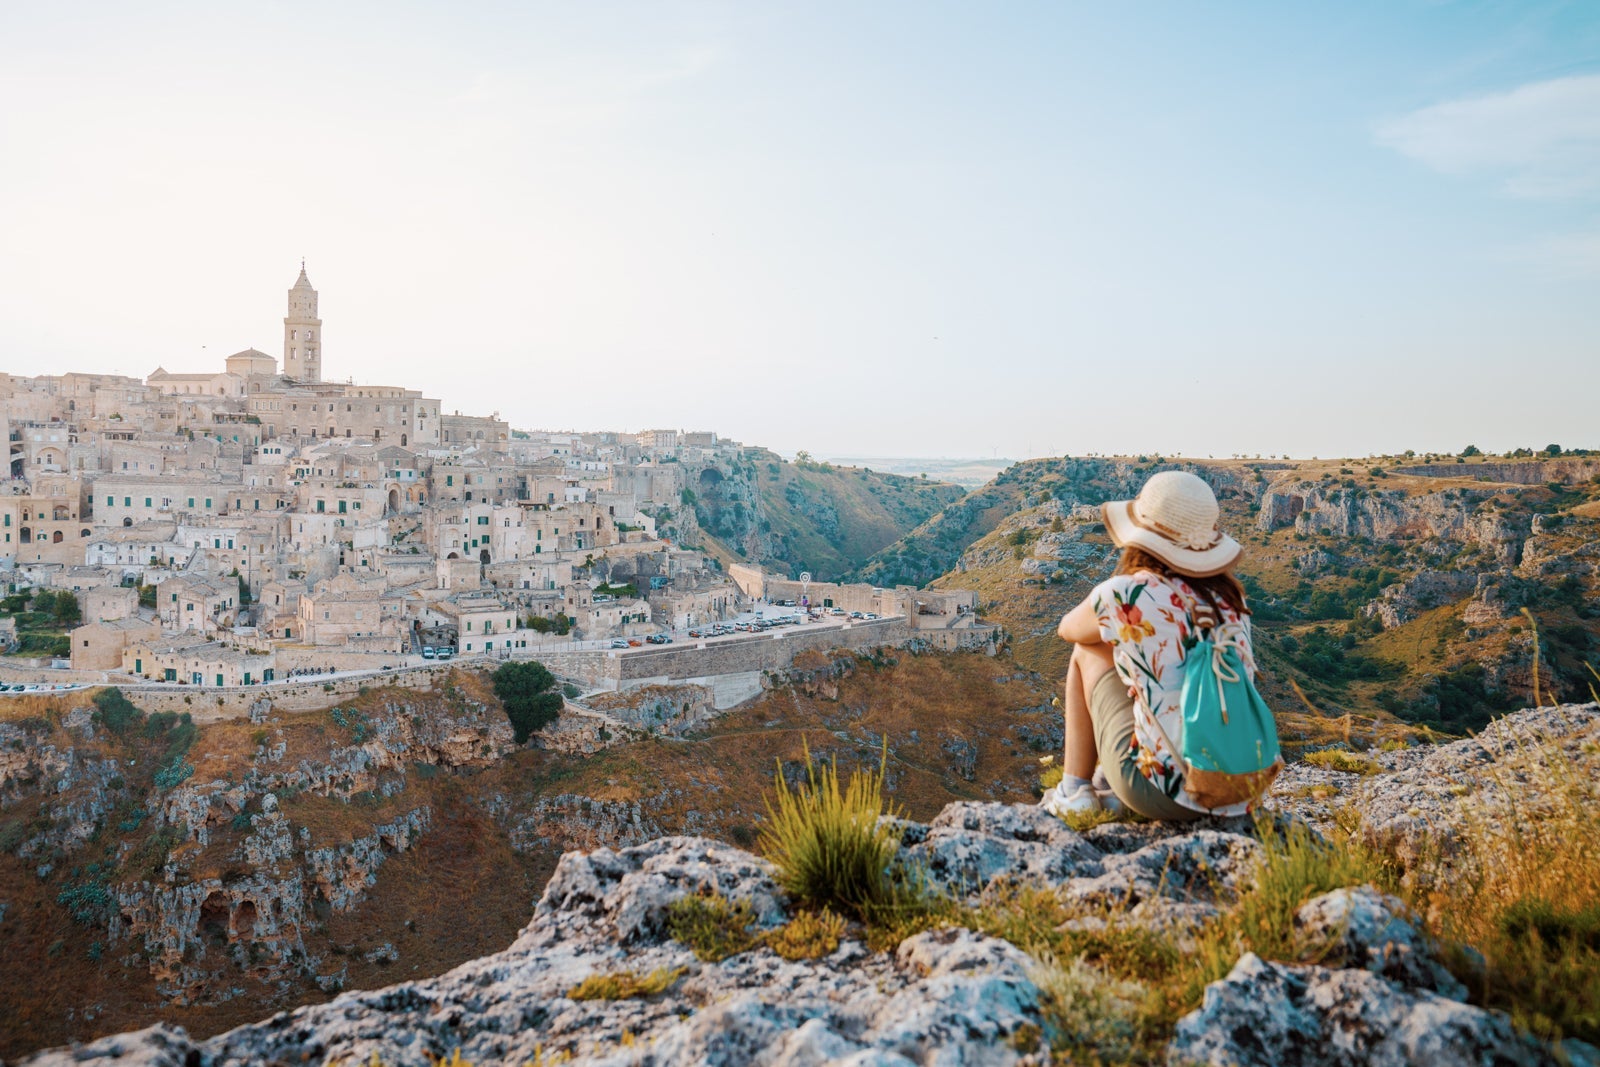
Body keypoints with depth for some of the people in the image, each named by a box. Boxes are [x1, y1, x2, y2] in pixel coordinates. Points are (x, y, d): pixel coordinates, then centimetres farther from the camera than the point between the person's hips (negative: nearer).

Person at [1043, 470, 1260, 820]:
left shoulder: (1125, 595, -9)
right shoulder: (1230, 597, 5)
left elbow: (1068, 629, 14)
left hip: (1168, 795, -5)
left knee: (1088, 653, 15)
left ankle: (1074, 791, 23)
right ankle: (1111, 786, 38)